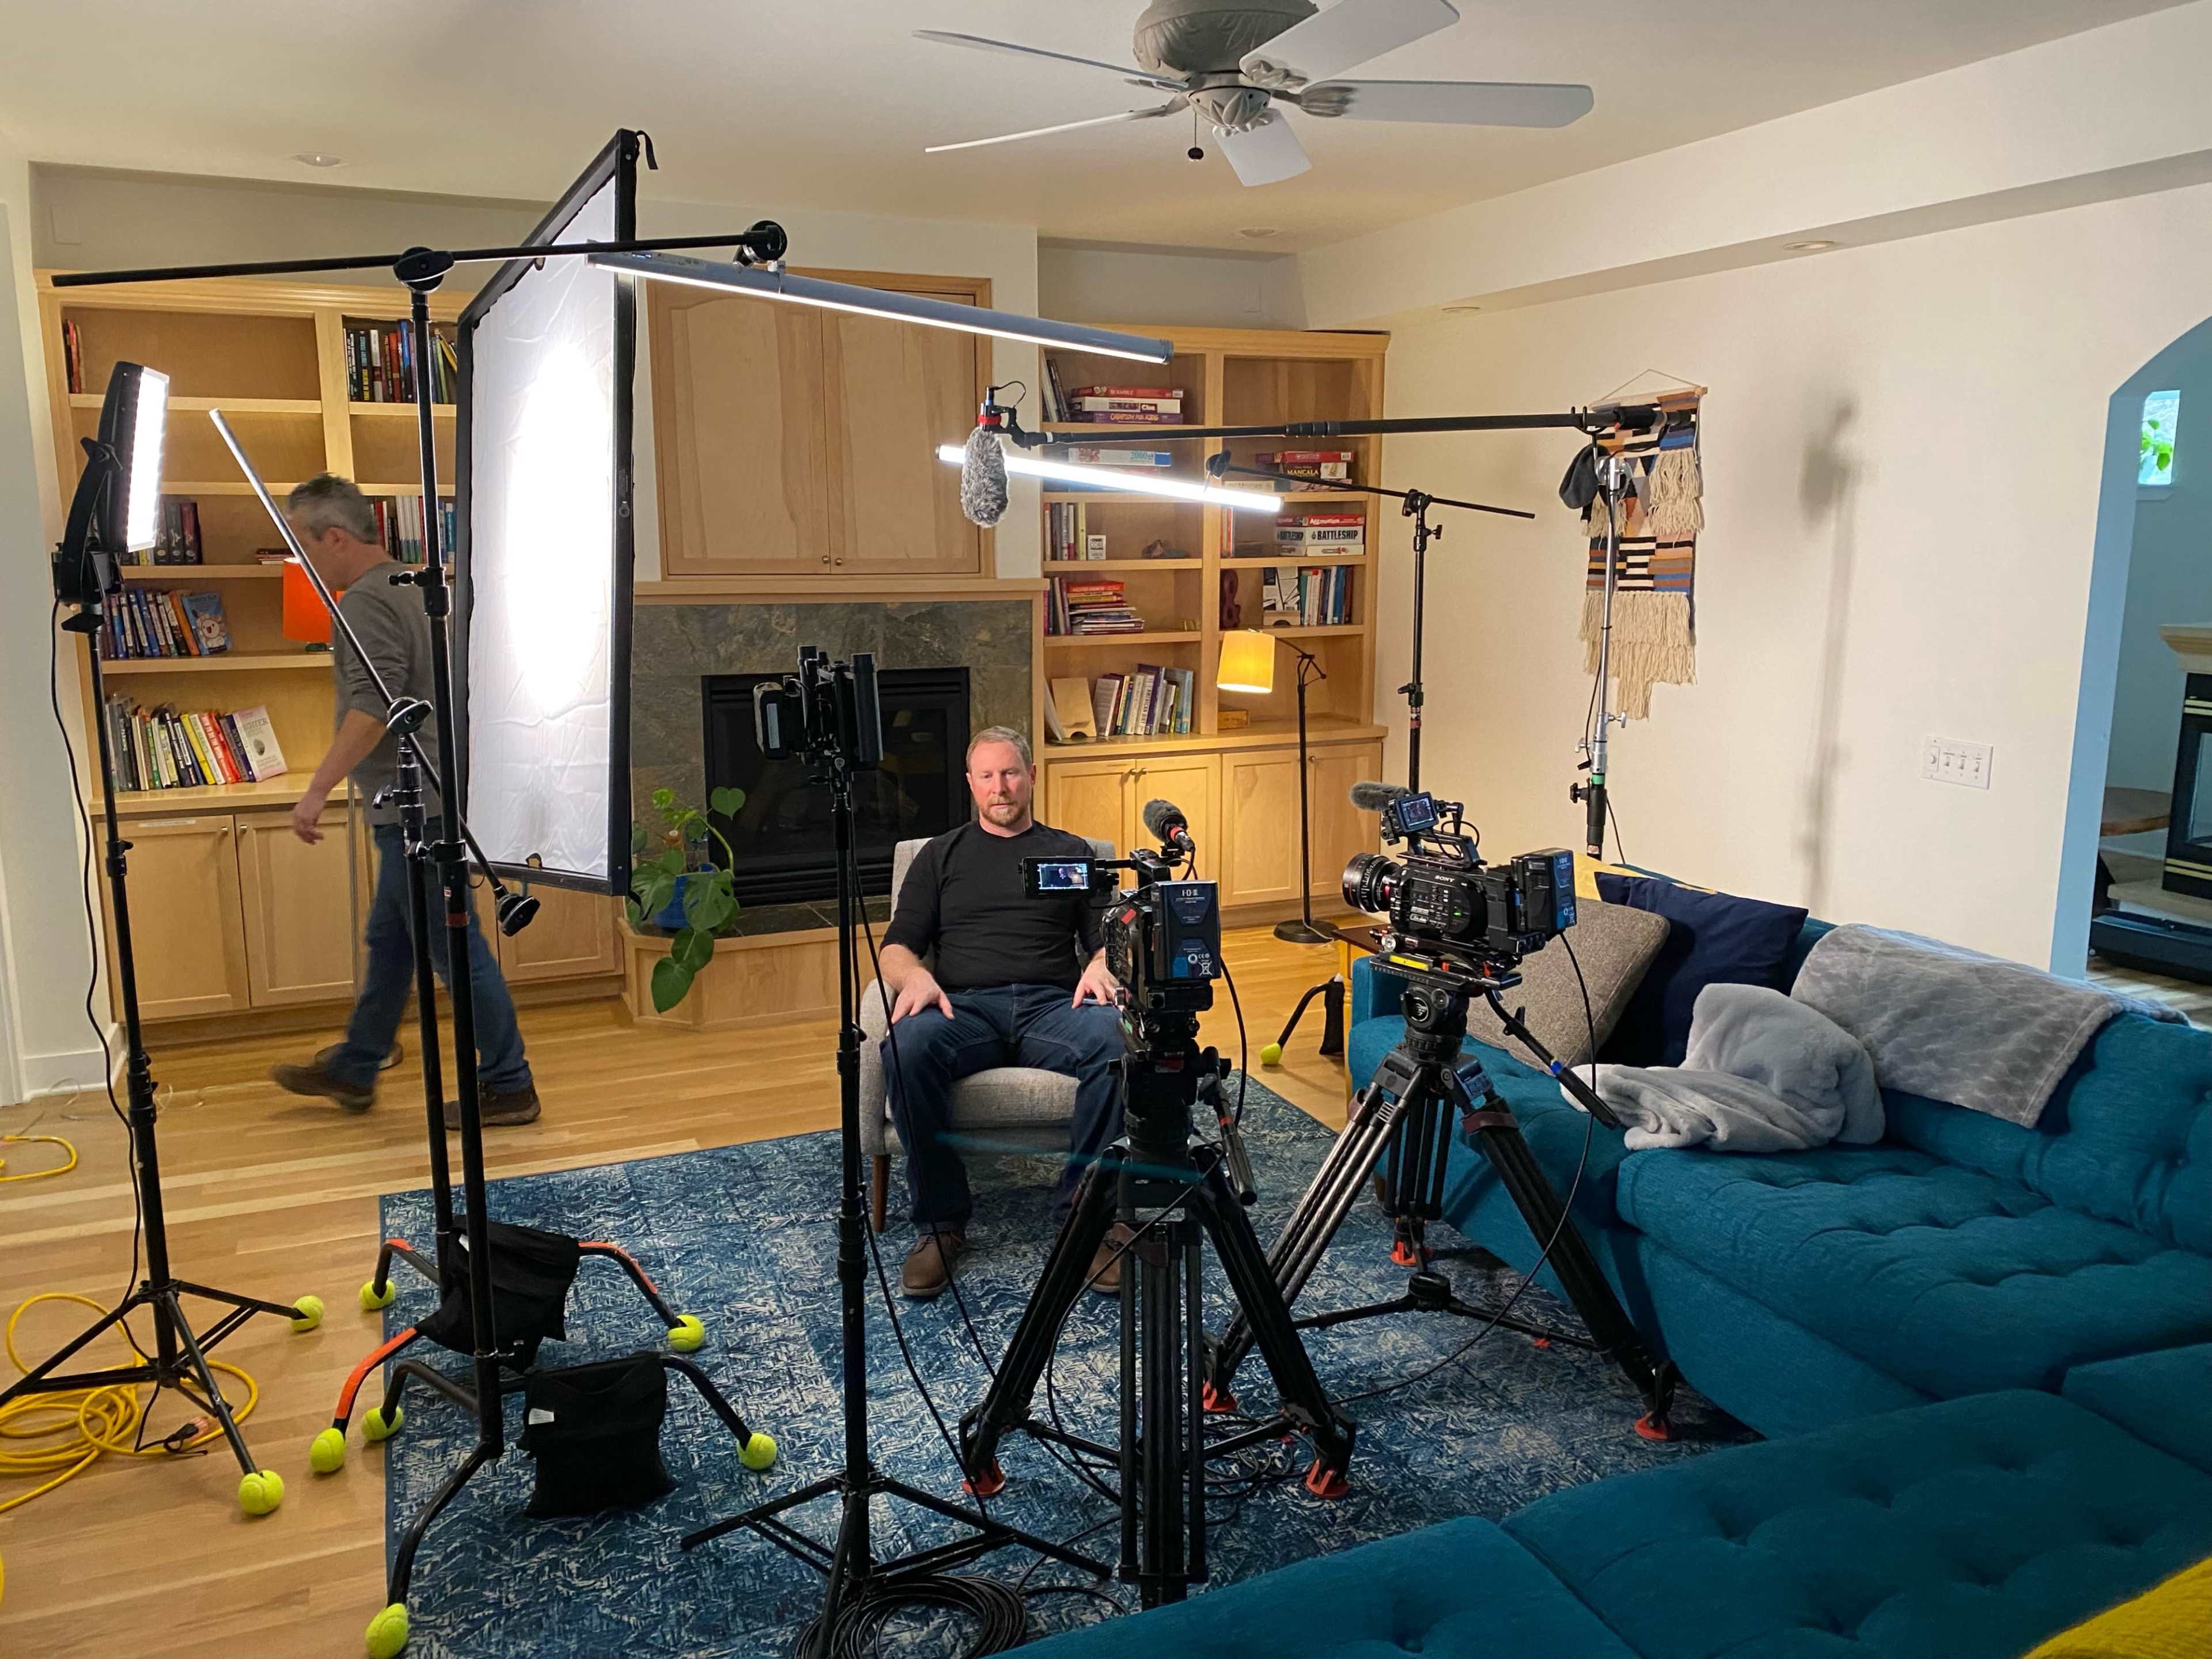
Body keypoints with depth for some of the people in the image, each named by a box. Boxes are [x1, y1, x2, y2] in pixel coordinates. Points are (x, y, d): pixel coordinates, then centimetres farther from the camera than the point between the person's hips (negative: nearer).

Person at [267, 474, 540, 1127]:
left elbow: (374, 707, -26)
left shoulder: (366, 602, -15)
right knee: (389, 940, 19)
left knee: (455, 948, -4)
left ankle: (507, 1086, 4)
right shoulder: (412, 589, 16)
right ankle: (353, 1069, 32)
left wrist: (318, 790, -23)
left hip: (414, 805, -11)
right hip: (426, 798, 11)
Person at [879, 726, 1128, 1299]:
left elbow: (1107, 936, 15)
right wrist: (914, 975, -10)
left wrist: (1100, 966, -10)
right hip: (965, 1005, 0)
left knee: (1116, 1042, -35)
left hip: (1053, 1004, 0)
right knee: (908, 1047, -36)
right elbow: (897, 946, 14)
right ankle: (940, 1224, -21)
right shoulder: (941, 855, 22)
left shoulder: (1072, 852, 22)